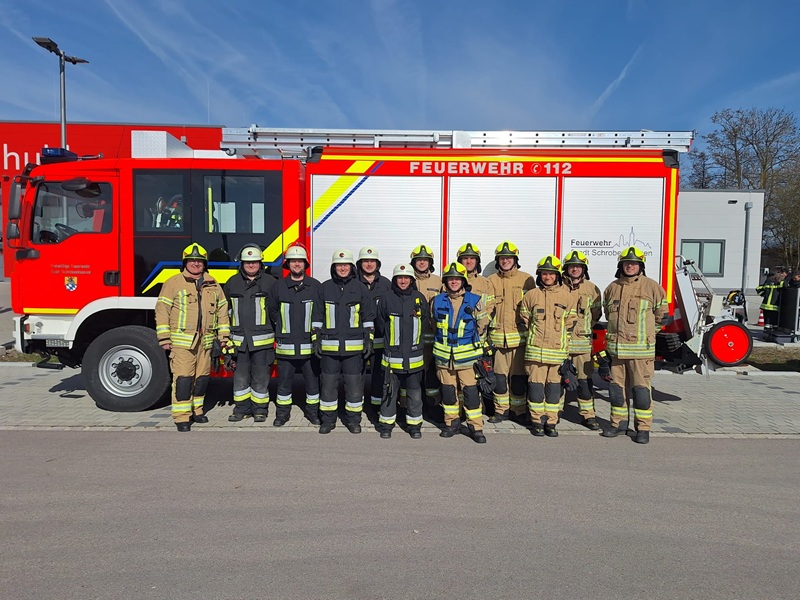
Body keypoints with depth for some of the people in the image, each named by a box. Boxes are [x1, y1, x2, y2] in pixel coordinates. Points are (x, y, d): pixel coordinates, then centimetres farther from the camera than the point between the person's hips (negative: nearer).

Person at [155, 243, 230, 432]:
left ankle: (197, 410, 27)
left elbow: (222, 311, 14)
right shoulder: (173, 283, -2)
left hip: (205, 342, 5)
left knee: (202, 377, 12)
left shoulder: (213, 285, 11)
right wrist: (164, 338, -9)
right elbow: (162, 310, -4)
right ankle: (182, 417, 0)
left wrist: (223, 335, 9)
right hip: (182, 341, -4)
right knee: (183, 379, -6)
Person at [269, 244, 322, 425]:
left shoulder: (315, 285, 1)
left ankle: (313, 411, 23)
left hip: (309, 344, -1)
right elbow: (272, 310, 15)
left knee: (312, 379, 8)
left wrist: (314, 328, 3)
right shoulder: (279, 286, 4)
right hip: (286, 344, 1)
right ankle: (282, 412, 23)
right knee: (284, 380, 9)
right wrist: (282, 326, 11)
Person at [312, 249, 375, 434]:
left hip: (354, 347, -1)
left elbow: (368, 318, 7)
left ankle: (353, 419, 19)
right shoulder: (324, 288, 6)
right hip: (329, 347, 1)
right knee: (328, 384, 7)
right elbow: (317, 317, 9)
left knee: (354, 384, 5)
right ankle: (327, 419, 20)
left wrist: (369, 340, 1)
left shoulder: (360, 289, 4)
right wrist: (316, 340, 4)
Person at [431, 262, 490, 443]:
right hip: (444, 356, 3)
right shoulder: (437, 302, 3)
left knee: (471, 392, -3)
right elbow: (433, 325, 18)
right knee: (448, 391, 11)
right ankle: (452, 423, 26)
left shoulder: (474, 301, -3)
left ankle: (476, 427, 9)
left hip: (467, 356, -2)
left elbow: (482, 325, 8)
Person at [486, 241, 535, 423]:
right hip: (498, 337, 1)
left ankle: (519, 410, 19)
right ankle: (501, 409, 18)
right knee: (499, 375, 5)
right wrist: (486, 332, 4)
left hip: (520, 336, -1)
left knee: (519, 376, 4)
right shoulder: (491, 281, 8)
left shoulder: (527, 280, 3)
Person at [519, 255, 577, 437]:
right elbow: (524, 320, 13)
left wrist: (565, 344, 9)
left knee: (554, 386, 7)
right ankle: (537, 421, 13)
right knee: (536, 386, 1)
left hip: (558, 350, 1)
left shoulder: (568, 297, 5)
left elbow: (570, 324, 10)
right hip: (535, 350, -1)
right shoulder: (531, 295, 3)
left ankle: (551, 422, 17)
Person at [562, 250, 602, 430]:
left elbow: (596, 313, 11)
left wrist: (584, 326, 2)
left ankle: (588, 414, 12)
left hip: (583, 341, 1)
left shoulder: (592, 289, 7)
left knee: (585, 378, 3)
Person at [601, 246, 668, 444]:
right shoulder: (612, 288, 10)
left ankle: (643, 428, 9)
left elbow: (662, 316, 6)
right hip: (615, 348, 4)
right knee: (616, 387, 10)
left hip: (640, 348, -4)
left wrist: (645, 333, 9)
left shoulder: (652, 287, -1)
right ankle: (617, 423, 22)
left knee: (641, 389, -1)